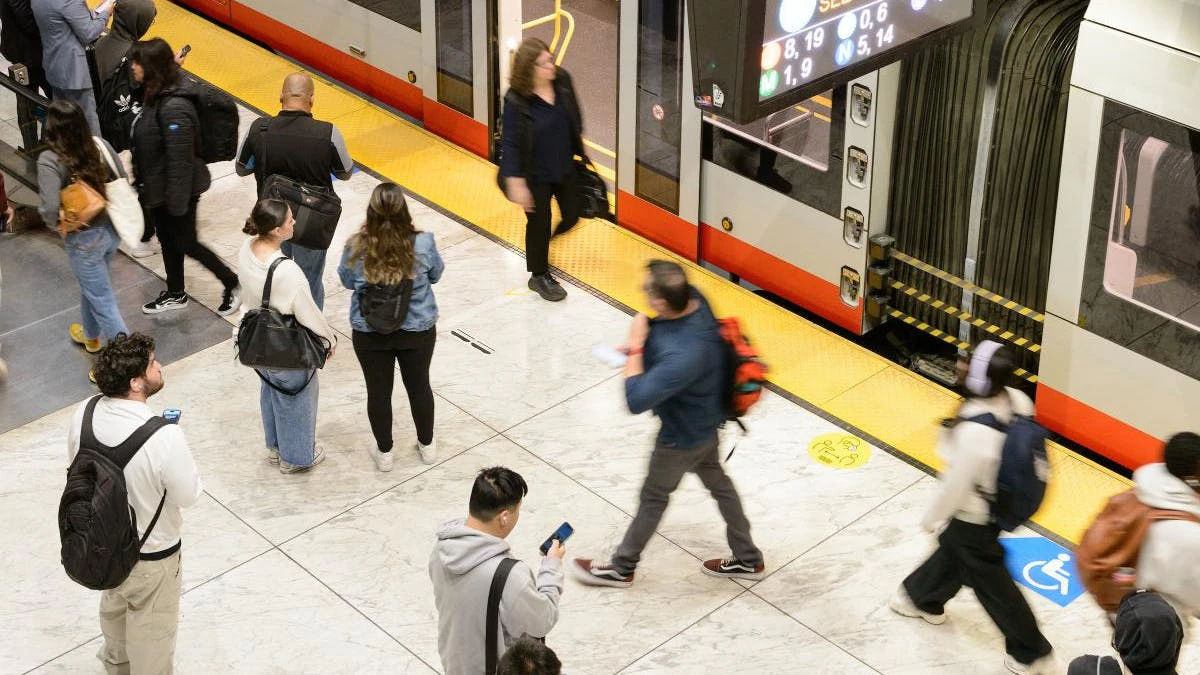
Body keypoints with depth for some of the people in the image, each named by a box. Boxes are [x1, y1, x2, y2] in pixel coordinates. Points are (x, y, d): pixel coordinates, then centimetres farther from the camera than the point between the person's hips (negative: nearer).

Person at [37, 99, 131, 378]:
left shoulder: (50, 161, -25)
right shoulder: (100, 144, -10)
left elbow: (51, 211, -30)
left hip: (84, 238, -7)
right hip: (111, 229, 7)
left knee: (102, 299, 8)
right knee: (91, 284, 32)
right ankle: (90, 335, 54)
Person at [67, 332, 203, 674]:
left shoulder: (85, 413, -19)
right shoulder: (164, 437, -37)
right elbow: (187, 495, -21)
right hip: (150, 552, -6)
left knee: (114, 603, 35)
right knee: (151, 625, 22)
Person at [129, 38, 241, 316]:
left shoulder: (174, 107, -31)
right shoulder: (156, 95, -1)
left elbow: (180, 159, -28)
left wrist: (177, 202, -23)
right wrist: (142, 183, 18)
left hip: (177, 190, -9)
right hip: (156, 187, 9)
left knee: (185, 243, 8)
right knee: (168, 240, 21)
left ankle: (233, 285, 25)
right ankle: (175, 294, 39)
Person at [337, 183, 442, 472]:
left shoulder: (356, 248, -22)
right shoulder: (422, 243, -23)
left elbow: (347, 281, -2)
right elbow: (435, 275, -3)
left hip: (370, 335, 0)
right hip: (418, 330, 0)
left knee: (378, 391, 19)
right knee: (419, 385, 22)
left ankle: (384, 453, 36)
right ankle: (427, 446, 42)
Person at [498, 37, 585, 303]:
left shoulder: (562, 80, -12)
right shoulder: (515, 100, -27)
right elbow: (510, 142, -21)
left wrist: (578, 147, 17)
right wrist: (516, 183, -20)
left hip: (565, 167, 6)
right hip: (535, 174, -5)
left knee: (572, 215, 19)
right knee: (539, 222, 11)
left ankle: (544, 242, 51)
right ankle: (539, 276, 33)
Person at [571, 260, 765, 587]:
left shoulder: (682, 358, -45)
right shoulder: (693, 298, -21)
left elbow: (636, 401, -37)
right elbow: (667, 329, 4)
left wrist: (634, 348, -30)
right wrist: (640, 343, -12)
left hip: (682, 436, -8)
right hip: (705, 419, 8)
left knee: (653, 496, 15)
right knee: (718, 482, 26)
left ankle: (621, 569, 41)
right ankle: (749, 559, 45)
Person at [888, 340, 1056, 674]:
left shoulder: (974, 433, -40)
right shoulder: (1017, 400, -19)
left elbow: (957, 484, -26)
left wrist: (931, 518, -7)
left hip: (975, 514, -8)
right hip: (1002, 501, 8)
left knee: (990, 582, 16)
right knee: (953, 547, 32)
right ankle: (924, 599, 59)